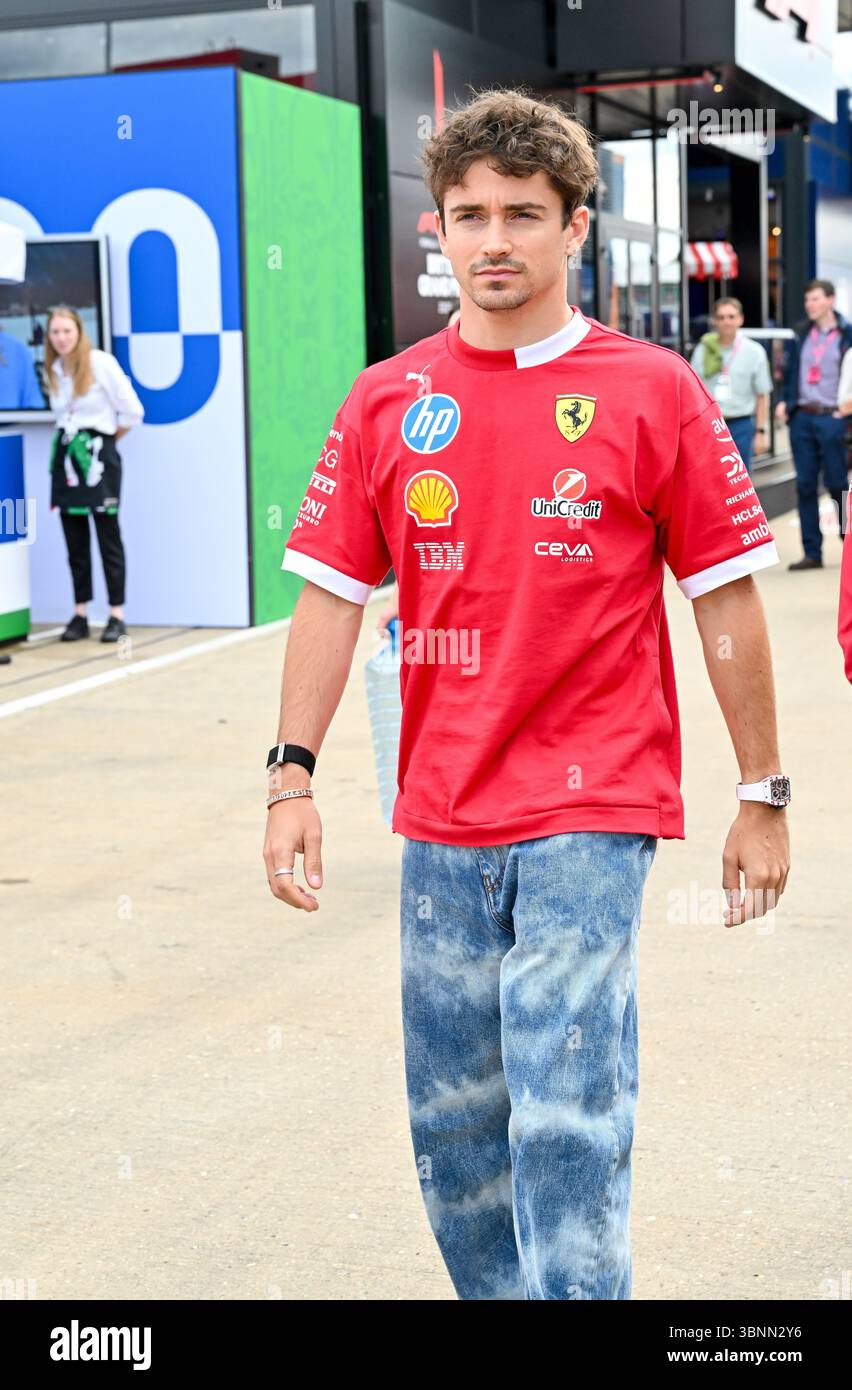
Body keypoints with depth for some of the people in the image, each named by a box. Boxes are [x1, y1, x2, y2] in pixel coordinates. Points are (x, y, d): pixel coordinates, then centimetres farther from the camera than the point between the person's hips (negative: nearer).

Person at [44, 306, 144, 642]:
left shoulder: (101, 363, -10)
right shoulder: (53, 370, 8)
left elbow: (133, 411, -8)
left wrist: (105, 439, 3)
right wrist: (70, 438, 11)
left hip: (98, 455, -6)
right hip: (66, 455, 6)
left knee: (108, 536, -1)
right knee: (75, 539, 7)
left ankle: (117, 615, 3)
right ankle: (80, 614, 12)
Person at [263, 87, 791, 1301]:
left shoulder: (655, 393, -2)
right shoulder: (386, 404, 6)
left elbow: (725, 602, 0)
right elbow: (331, 594, 6)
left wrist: (763, 797, 1)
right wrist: (293, 776, -1)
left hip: (593, 813, -4)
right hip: (440, 821, 4)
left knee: (565, 1119, -9)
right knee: (452, 1118, 13)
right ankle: (495, 1291, 34)